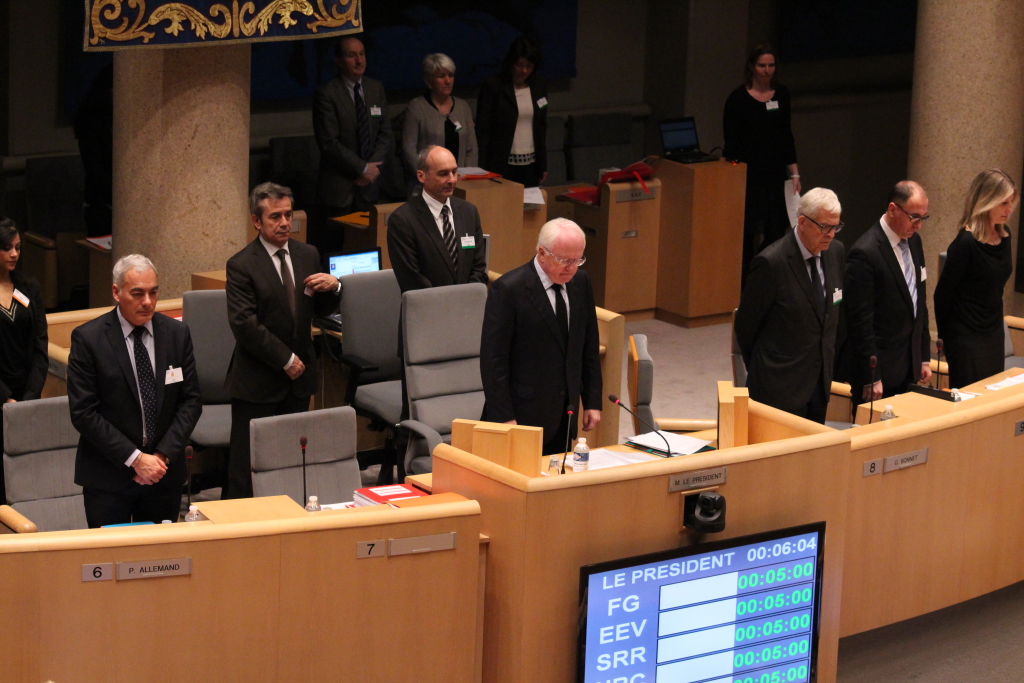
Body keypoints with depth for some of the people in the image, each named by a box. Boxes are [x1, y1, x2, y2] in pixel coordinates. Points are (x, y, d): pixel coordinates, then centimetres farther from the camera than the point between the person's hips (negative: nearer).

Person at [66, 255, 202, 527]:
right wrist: (135, 459, -15)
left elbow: (191, 401, 4)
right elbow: (83, 412, -11)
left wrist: (163, 455, -9)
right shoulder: (87, 338, -8)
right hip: (108, 477, -3)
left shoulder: (177, 333, 3)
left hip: (165, 472, 3)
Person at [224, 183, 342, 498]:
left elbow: (322, 309, 14)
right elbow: (245, 325, -16)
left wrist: (332, 287, -8)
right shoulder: (241, 266, -10)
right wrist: (285, 359, -16)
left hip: (299, 376, 6)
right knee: (248, 461, -1)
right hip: (257, 382, -5)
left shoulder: (308, 255, 7)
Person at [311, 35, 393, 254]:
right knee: (334, 249, -5)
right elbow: (329, 143, -12)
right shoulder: (327, 94, -6)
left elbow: (386, 134, 11)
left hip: (369, 186, 5)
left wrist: (372, 167, -5)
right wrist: (363, 168, -12)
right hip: (337, 187, -4)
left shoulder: (376, 89, 12)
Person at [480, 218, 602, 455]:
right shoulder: (508, 289, -13)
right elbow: (493, 359, -13)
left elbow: (589, 347, 14)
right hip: (523, 415, -6)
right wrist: (504, 418, -16)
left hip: (564, 417, 6)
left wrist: (593, 402, 10)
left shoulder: (581, 282, 6)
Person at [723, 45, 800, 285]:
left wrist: (794, 174, 10)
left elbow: (786, 137, 13)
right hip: (749, 174, -4)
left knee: (776, 233, 2)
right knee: (748, 234, -3)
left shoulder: (781, 94, 7)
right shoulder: (738, 98, -6)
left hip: (776, 174, 4)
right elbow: (731, 142, -6)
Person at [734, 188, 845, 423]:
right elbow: (746, 324, -7)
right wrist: (760, 371, 5)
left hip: (820, 381, 7)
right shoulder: (771, 262, -18)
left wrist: (828, 363, 16)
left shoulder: (835, 252, 4)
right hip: (782, 386, -6)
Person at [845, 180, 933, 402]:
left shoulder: (913, 241, 8)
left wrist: (924, 357, 16)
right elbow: (860, 321, -17)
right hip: (881, 370, -8)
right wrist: (871, 378, -17)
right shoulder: (865, 253, -18)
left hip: (909, 368, 8)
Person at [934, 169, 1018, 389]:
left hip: (994, 330, 7)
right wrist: (945, 336, -3)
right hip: (967, 336, -7)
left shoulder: (1004, 236, 3)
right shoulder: (966, 243, -19)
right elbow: (943, 294, -12)